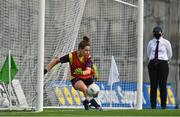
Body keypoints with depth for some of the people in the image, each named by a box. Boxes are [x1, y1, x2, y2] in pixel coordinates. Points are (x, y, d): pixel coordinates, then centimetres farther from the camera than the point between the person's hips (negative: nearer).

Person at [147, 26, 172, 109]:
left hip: (163, 63, -2)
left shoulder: (166, 42, 4)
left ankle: (163, 105, -3)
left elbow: (169, 55, 13)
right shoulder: (150, 43, 10)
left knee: (162, 85, -6)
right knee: (153, 85, -1)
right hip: (152, 64, 2)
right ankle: (153, 105, 0)